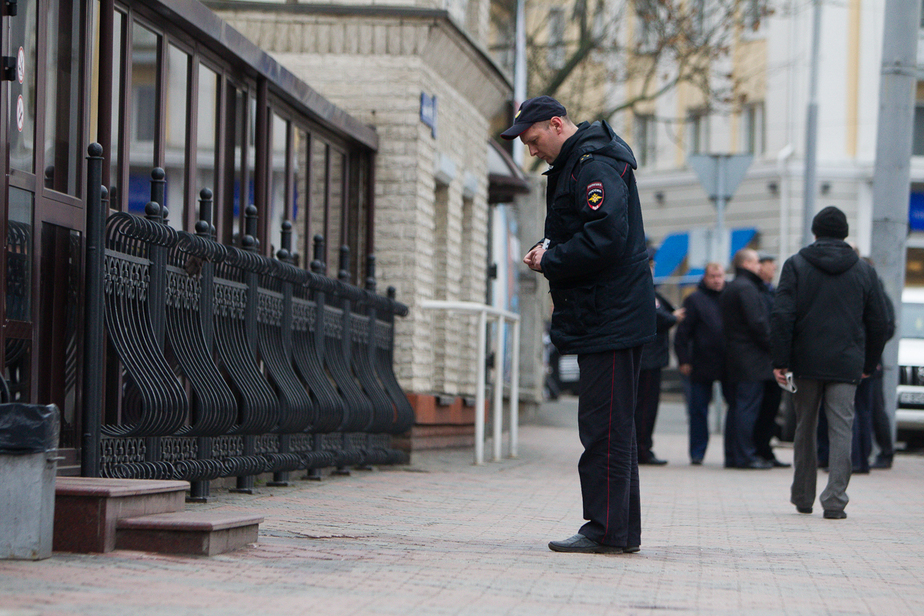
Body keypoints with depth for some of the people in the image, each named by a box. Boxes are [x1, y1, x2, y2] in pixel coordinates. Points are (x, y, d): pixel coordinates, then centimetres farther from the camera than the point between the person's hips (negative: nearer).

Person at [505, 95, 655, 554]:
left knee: (604, 425, -9)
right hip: (608, 320, 11)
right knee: (613, 424, 11)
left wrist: (551, 261, -14)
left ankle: (607, 529, -8)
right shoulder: (574, 164, 19)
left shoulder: (595, 165, -14)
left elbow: (605, 238, -24)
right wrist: (550, 251, 9)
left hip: (610, 320, -11)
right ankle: (623, 530, 15)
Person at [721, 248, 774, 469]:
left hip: (735, 355, 10)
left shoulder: (731, 288, 19)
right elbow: (757, 323, -19)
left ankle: (732, 456, 13)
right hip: (751, 358, -10)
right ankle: (745, 456, -9)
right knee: (748, 406, -8)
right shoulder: (746, 288, -13)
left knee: (736, 406, 11)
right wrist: (771, 345, -9)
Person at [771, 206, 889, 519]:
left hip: (806, 363, 0)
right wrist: (868, 364, 17)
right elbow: (878, 323, 8)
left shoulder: (796, 265, 1)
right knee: (841, 430, -2)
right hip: (846, 364, 0)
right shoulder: (864, 271, 7)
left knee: (805, 429, 12)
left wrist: (780, 361, -6)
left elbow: (782, 316, -8)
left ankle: (802, 497, 20)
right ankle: (835, 500, -13)